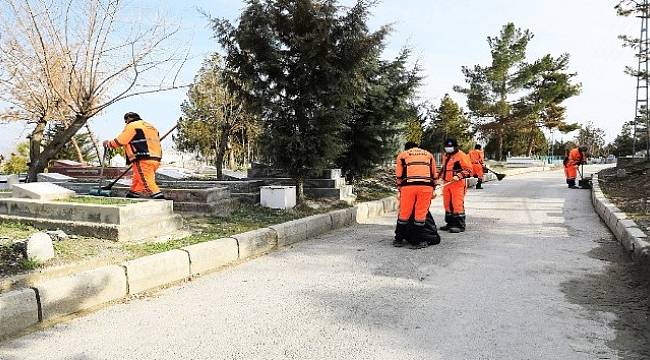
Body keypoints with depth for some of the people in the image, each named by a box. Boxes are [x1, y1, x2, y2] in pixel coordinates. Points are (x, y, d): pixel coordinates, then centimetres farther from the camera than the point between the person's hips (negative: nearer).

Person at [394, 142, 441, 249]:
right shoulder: (429, 154, 27)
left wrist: (400, 190, 27)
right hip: (426, 186, 1)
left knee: (404, 213, 8)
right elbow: (434, 175, 26)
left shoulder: (402, 154, 22)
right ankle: (418, 241, 7)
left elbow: (399, 176, 20)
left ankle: (399, 239, 16)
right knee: (421, 213, 5)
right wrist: (432, 190, 33)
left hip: (408, 185, -1)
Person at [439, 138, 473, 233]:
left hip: (458, 184, -8)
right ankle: (450, 223, 21)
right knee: (447, 204, 10)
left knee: (457, 204, -11)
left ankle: (460, 225, -7)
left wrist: (459, 176, -21)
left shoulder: (461, 156, -8)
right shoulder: (446, 156, 18)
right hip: (447, 183, 8)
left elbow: (469, 169, -11)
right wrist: (440, 176, 28)